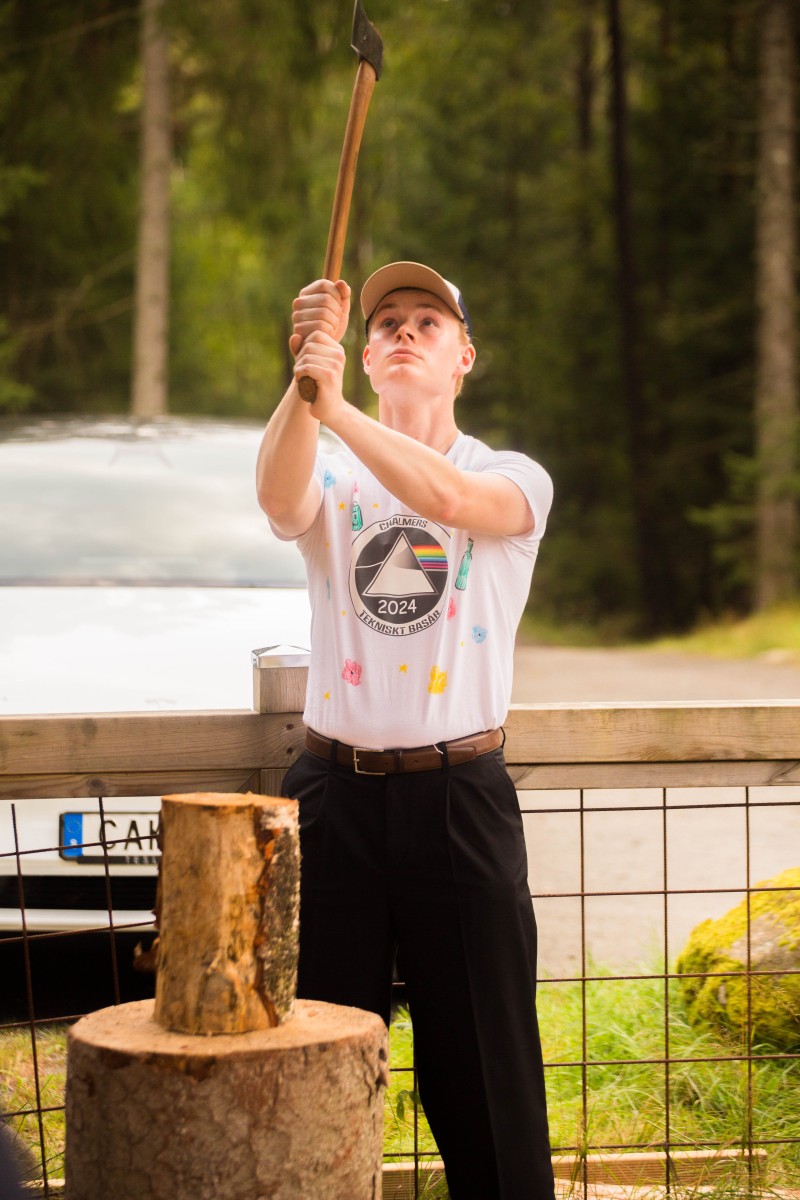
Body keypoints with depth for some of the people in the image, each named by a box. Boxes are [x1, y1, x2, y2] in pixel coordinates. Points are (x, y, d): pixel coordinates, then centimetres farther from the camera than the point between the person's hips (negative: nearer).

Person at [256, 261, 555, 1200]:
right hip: (335, 791, 1)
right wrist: (303, 375, -36)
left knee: (484, 1053, 3)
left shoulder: (515, 480, 4)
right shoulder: (330, 476, 7)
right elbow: (279, 499, -19)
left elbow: (447, 498, -21)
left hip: (460, 795, -1)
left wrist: (335, 404, -33)